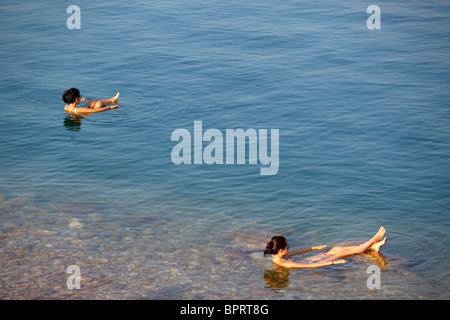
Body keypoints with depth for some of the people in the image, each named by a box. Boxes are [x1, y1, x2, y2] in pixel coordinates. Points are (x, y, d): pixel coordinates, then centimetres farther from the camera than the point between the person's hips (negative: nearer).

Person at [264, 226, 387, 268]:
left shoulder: (276, 256, -6)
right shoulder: (283, 264, -34)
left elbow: (295, 252, 12)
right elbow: (310, 266, -32)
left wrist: (314, 248, 22)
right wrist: (332, 262, -27)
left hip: (308, 261, 8)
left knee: (336, 249, 8)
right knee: (340, 252, -1)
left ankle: (373, 247, 16)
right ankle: (374, 240, 11)